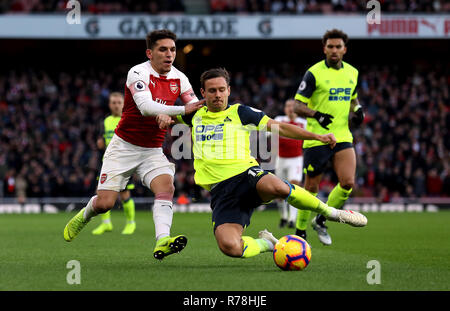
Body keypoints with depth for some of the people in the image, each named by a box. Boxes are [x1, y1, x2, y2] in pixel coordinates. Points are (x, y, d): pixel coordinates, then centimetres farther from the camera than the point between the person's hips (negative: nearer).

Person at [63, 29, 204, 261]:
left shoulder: (179, 78, 0)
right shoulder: (138, 73, -18)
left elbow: (196, 107, 3)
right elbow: (145, 107, -33)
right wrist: (182, 109, -42)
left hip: (153, 150, 4)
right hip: (124, 146, -4)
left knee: (166, 187, -25)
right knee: (104, 203, -6)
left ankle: (162, 241, -40)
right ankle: (84, 215, 29)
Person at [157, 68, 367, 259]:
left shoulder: (240, 113, 11)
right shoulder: (196, 115, 19)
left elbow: (279, 128, 9)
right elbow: (167, 115, 37)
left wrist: (318, 137, 0)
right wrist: (164, 117, 12)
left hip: (245, 174, -2)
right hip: (221, 190, 2)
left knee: (276, 187, -40)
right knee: (229, 247, -27)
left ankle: (331, 213, -13)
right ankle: (266, 244, 9)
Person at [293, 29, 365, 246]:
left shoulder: (352, 72, 9)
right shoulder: (314, 73, -8)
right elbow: (297, 106, -9)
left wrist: (357, 110, 4)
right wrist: (316, 115, -26)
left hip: (342, 137, 4)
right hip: (317, 138, -4)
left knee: (348, 183, -11)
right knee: (311, 187, 1)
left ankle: (321, 221, 11)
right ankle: (300, 231, 20)